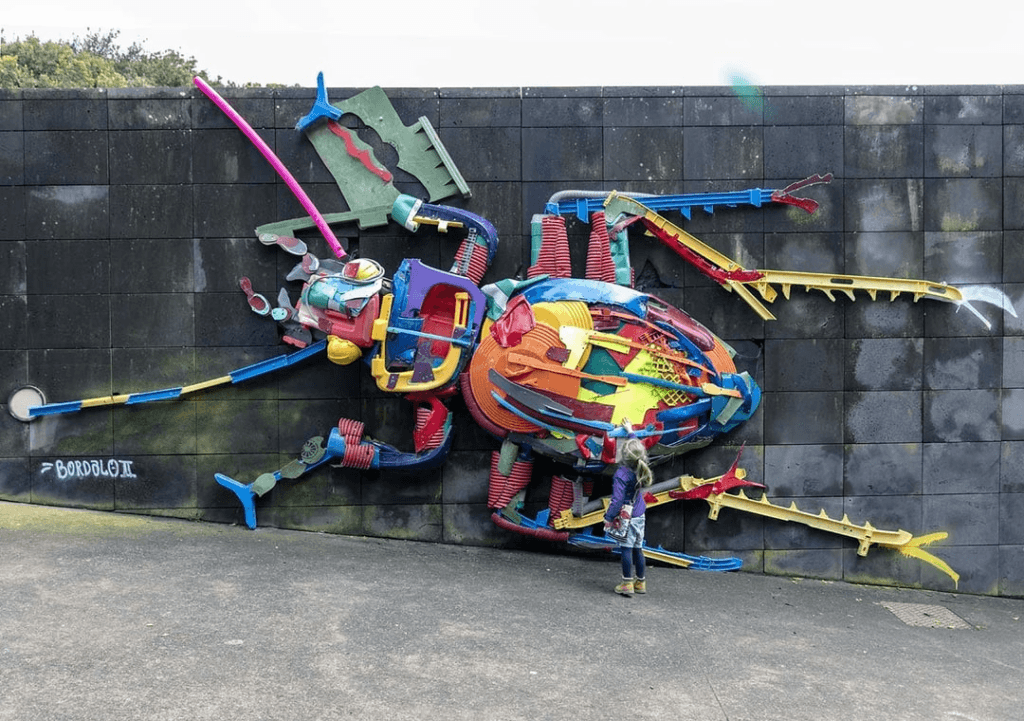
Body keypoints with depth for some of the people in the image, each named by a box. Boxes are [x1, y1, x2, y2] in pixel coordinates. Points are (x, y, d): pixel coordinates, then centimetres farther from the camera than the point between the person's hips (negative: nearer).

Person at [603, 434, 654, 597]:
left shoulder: (621, 475, -21)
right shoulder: (641, 469, -1)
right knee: (637, 548, 15)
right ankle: (641, 582, 22)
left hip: (626, 517, -7)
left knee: (626, 549, -2)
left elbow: (617, 499, -21)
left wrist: (609, 518, -11)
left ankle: (627, 583, 0)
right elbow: (639, 447, 19)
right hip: (639, 515, 7)